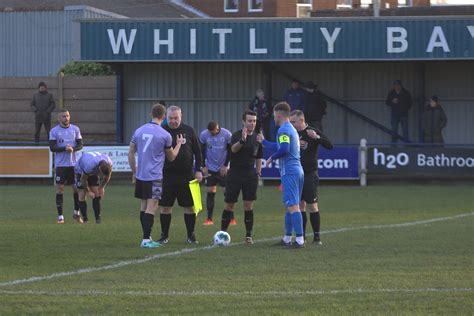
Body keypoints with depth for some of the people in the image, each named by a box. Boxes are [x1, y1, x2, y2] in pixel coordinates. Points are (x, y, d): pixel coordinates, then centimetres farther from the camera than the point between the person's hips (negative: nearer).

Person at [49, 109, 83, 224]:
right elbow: (52, 147, -6)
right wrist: (64, 148, -20)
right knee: (60, 189, -3)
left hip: (73, 163, 2)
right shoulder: (54, 131, -1)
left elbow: (80, 144, 6)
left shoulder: (75, 129, 7)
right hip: (60, 164, -2)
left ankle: (76, 213, 20)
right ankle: (60, 216, 1)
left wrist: (73, 148, -14)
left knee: (76, 188, 1)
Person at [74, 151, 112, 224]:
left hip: (93, 173, 4)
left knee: (96, 195, -6)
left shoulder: (109, 163, -28)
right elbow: (83, 179, -26)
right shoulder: (89, 165, -44)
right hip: (81, 172, -4)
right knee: (82, 196, -11)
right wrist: (89, 191, -17)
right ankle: (85, 219, -7)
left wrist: (102, 187, -4)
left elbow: (107, 176, -4)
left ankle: (98, 218, -7)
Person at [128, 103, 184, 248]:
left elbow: (131, 153, 10)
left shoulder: (139, 131, 5)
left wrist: (134, 172, 20)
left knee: (144, 206, 14)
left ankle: (146, 238, 21)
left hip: (140, 176, 5)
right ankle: (146, 240, -12)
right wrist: (179, 144, 24)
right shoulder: (165, 135, -7)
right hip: (154, 177, -5)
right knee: (151, 208, -6)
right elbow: (171, 157, 7)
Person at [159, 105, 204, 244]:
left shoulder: (188, 131, 4)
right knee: (165, 206, 2)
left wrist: (199, 170, 1)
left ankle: (191, 235, 12)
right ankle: (164, 235, 11)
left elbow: (197, 151, 9)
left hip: (186, 175, 0)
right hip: (167, 175, 0)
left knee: (189, 206, 2)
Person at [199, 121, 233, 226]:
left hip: (223, 169, -1)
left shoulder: (227, 135, -10)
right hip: (210, 169, 1)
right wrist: (203, 166, -2)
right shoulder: (204, 135, -6)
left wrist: (225, 166, -7)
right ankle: (209, 218, 3)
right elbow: (201, 151, 4)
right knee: (210, 192, -1)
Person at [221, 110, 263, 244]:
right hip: (235, 174, -3)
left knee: (248, 205, -1)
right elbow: (233, 149, -29)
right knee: (229, 205, 1)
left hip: (250, 175, 3)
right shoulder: (237, 135, -7)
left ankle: (248, 235, 5)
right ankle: (222, 232, 12)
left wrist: (258, 173, 10)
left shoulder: (257, 138, 6)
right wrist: (242, 140, -47)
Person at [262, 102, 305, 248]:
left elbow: (284, 149, -24)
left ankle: (300, 239, -17)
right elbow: (279, 147, 32)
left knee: (293, 206, -12)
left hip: (289, 172, -10)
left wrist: (272, 158, -8)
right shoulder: (292, 129, 21)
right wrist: (263, 141, 42)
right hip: (298, 171, 10)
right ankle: (287, 238, 20)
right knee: (290, 205, 15)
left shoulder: (283, 130, -10)